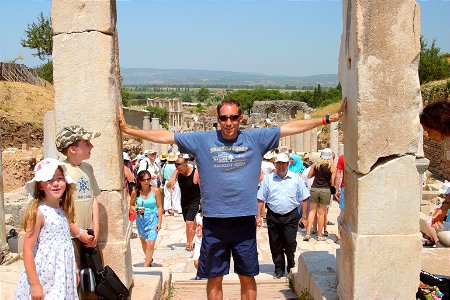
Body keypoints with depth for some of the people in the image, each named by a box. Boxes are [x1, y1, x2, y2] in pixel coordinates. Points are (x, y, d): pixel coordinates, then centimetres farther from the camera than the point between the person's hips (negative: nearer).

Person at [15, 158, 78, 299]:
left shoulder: (63, 210, 5)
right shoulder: (38, 212, -15)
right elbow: (27, 250, -16)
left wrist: (74, 272, 18)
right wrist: (35, 284, -18)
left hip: (64, 277, 6)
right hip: (44, 278, -6)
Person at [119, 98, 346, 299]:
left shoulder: (256, 139, 1)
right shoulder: (202, 140, 0)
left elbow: (291, 127, 3)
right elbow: (164, 136, 1)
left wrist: (327, 119, 2)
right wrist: (127, 129, -1)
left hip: (245, 220, 0)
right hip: (213, 222, 0)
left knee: (247, 278, 13)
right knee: (214, 279, 12)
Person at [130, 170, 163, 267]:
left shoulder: (155, 191, -10)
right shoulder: (135, 192, -6)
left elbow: (159, 207, -4)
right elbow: (131, 205, 7)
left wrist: (159, 222, -6)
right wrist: (137, 209, -15)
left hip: (153, 219, -3)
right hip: (140, 219, 3)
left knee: (151, 244, -12)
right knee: (143, 241, 21)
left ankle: (146, 266, -3)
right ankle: (149, 259, 46)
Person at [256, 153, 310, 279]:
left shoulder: (296, 178, 5)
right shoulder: (268, 179, 6)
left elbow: (303, 199, 6)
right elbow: (261, 199, 6)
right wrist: (258, 215, 1)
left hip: (291, 217, -1)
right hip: (273, 216, 1)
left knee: (290, 243, -5)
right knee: (275, 245, 6)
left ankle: (291, 266, 22)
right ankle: (279, 269, 21)